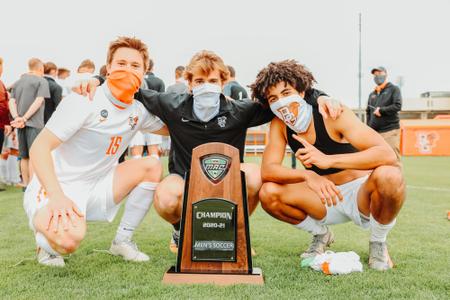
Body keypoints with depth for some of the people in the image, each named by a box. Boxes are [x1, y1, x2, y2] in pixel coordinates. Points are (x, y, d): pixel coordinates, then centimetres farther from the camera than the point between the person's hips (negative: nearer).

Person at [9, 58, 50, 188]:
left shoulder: (17, 82, 16)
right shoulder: (42, 81, -2)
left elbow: (12, 102, 5)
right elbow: (38, 102, -14)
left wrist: (17, 118, -8)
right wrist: (24, 118, -14)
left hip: (20, 124, 6)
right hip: (34, 123, -6)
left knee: (24, 156, 12)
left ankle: (26, 184, 18)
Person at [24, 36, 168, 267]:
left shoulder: (139, 111, 2)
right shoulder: (85, 101, -18)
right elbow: (39, 147, -20)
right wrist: (57, 196, -34)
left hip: (95, 188, 6)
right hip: (54, 188, -6)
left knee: (151, 166, -8)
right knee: (70, 238, -35)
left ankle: (123, 241, 2)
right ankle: (48, 241, 5)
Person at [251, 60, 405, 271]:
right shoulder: (279, 125, -7)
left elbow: (387, 154, -30)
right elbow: (267, 170, -18)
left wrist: (328, 160, -43)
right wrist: (308, 175, -37)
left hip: (362, 197, -3)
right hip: (327, 199, 4)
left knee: (389, 176, -36)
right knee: (268, 193, -20)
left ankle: (378, 241, -3)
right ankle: (321, 235, 9)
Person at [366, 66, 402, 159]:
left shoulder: (393, 89, 4)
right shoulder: (372, 94, 19)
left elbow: (397, 106, -9)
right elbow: (368, 112, 19)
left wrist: (381, 110, -9)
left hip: (390, 130, -5)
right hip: (374, 132, 6)